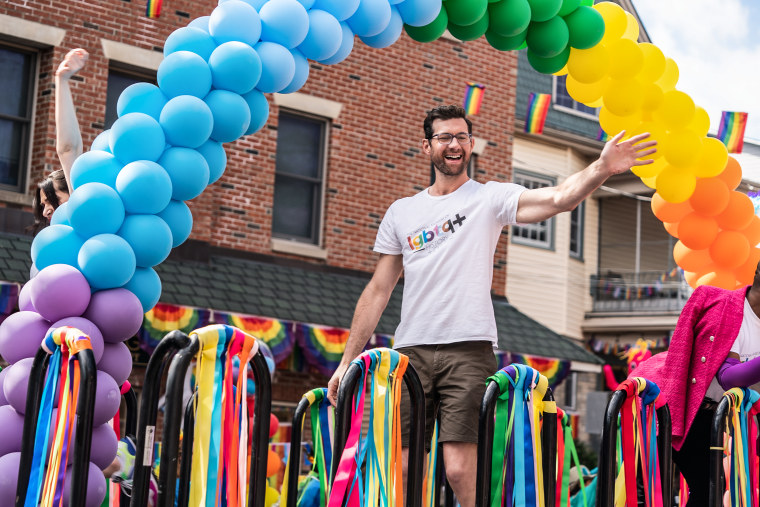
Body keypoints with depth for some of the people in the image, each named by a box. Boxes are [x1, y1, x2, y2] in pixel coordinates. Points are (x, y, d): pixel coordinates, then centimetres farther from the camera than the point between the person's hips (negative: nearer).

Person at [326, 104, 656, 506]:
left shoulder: (490, 198, 6)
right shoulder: (400, 213, 16)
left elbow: (559, 198, -11)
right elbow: (378, 291, 18)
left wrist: (602, 168, -30)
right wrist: (347, 360, 15)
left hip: (468, 351, -3)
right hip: (410, 352, 3)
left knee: (460, 469, -12)